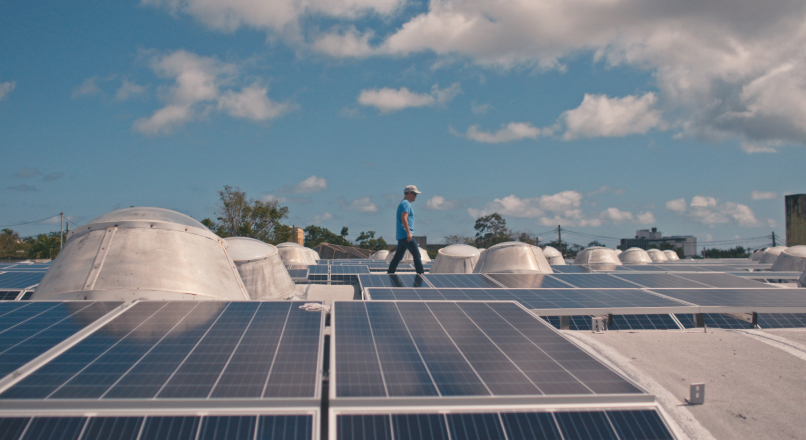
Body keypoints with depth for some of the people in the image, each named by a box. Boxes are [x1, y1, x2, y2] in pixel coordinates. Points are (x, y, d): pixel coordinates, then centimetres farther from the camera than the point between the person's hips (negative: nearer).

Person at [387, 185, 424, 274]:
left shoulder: (403, 203, 23)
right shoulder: (406, 203, -10)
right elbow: (404, 218, -21)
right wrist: (408, 233, -26)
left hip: (401, 236, 10)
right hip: (406, 235, -10)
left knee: (398, 256, 12)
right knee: (417, 255, -8)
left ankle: (390, 272, 14)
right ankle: (421, 274, -7)